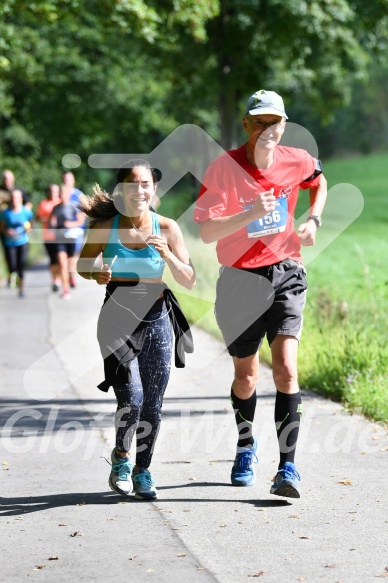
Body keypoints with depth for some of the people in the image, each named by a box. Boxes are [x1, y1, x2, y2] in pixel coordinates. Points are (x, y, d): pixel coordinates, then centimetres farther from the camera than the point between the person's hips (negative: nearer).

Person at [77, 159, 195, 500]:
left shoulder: (167, 228, -2)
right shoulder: (105, 227, -4)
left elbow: (190, 282, 0)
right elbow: (83, 264, 11)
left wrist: (168, 256, -17)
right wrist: (96, 275, -12)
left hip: (157, 319, 2)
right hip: (118, 318, -2)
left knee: (153, 404, 3)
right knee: (132, 398, -15)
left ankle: (142, 470, 22)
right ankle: (122, 456, 13)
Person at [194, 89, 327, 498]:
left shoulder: (297, 161, -4)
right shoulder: (224, 167, -14)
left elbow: (319, 182, 22)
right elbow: (206, 232, -21)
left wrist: (313, 221, 5)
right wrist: (251, 215, -34)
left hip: (285, 274, 1)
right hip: (240, 281, -1)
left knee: (285, 367, -16)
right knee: (246, 374, 11)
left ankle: (287, 466, -13)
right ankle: (246, 448, 39)